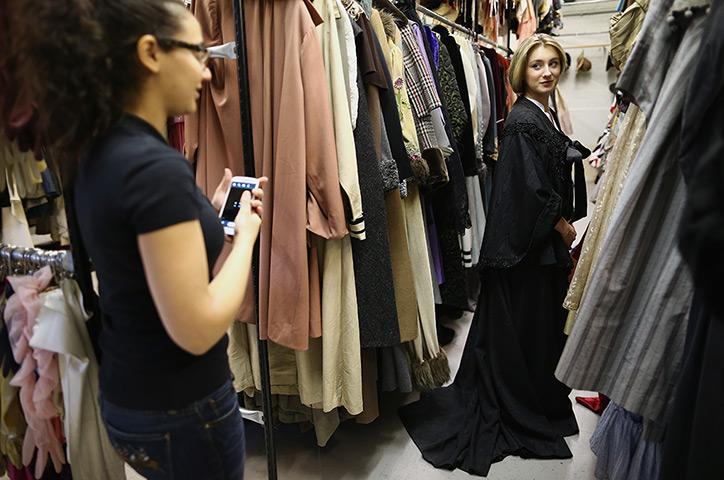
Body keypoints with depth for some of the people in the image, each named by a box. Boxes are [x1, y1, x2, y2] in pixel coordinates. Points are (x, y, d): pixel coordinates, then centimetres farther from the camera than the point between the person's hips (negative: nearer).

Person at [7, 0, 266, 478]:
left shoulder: (102, 152, 2)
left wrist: (212, 213, 5)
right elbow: (196, 329, -27)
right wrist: (245, 235, -14)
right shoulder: (157, 166, -27)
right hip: (179, 408, -8)